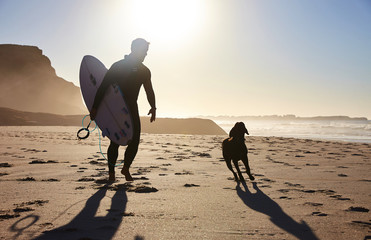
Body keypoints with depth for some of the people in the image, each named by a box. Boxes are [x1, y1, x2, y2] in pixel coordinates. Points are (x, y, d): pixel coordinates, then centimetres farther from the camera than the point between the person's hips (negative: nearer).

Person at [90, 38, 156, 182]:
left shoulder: (144, 71, 6)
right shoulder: (118, 66, -10)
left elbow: (149, 91, 15)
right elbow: (103, 87, -10)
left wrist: (153, 107, -1)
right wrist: (95, 107, -14)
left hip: (132, 108, 4)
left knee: (135, 140, -5)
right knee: (115, 141, -5)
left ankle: (126, 168, 16)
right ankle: (111, 171, 12)